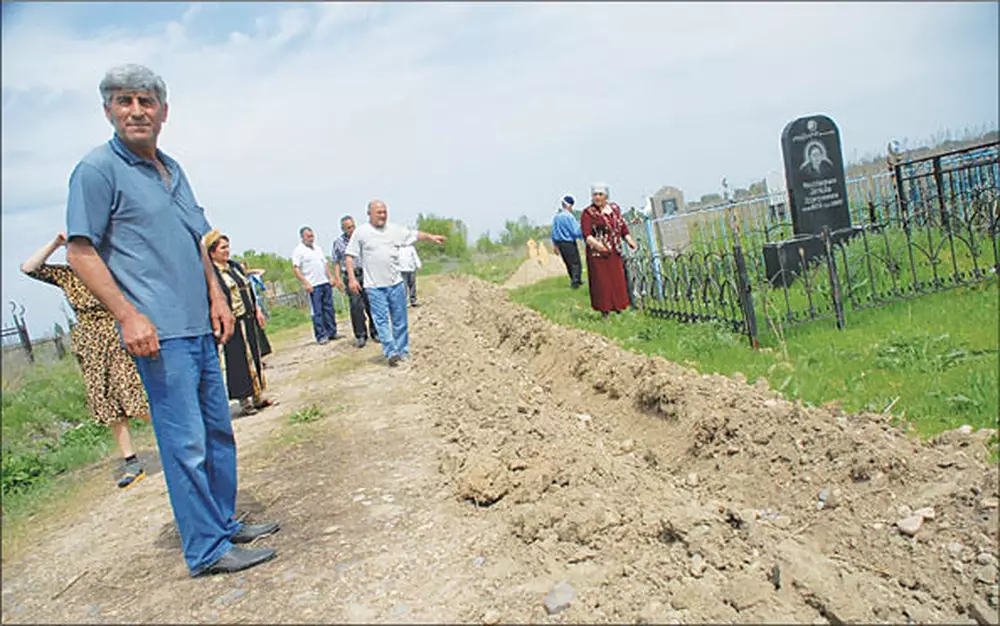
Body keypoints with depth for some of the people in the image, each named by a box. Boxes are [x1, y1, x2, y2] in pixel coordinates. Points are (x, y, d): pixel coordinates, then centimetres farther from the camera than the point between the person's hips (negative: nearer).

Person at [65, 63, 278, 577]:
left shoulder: (173, 170, 16)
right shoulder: (98, 169, -6)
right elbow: (81, 252, -10)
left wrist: (217, 297, 15)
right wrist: (129, 316, -18)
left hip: (200, 326, 8)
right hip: (158, 332, -8)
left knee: (218, 431, 15)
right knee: (185, 442, -5)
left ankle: (225, 523, 29)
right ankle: (207, 549, 6)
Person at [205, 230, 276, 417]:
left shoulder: (235, 266, 13)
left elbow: (249, 291, 19)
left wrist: (257, 311, 16)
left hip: (248, 321, 8)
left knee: (254, 357, 12)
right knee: (238, 361, -3)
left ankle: (257, 396, 22)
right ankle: (245, 401, 6)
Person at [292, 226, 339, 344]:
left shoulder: (317, 248, 17)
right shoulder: (299, 250, -5)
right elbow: (295, 268, -11)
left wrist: (330, 277, 13)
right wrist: (305, 283, -17)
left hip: (325, 283, 7)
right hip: (313, 286, -7)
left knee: (329, 309, 8)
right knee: (317, 312, -4)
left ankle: (332, 332, 14)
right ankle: (321, 336, 0)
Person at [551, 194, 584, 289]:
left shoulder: (556, 216, 5)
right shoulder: (569, 216, -18)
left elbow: (554, 232, 12)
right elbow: (576, 231, -18)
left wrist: (555, 245, 20)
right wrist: (583, 235, -1)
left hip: (559, 243, 8)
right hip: (569, 243, -8)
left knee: (568, 263, 19)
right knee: (575, 263, 2)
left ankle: (575, 280, 32)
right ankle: (575, 282, -5)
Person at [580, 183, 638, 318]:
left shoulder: (614, 208, 11)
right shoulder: (588, 213, -7)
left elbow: (622, 226, 16)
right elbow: (586, 233, -18)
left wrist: (629, 240, 1)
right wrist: (594, 243, -37)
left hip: (615, 253, 5)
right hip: (598, 254, -5)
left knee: (618, 280, 9)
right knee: (602, 282, -1)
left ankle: (618, 307, 21)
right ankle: (604, 311, 8)